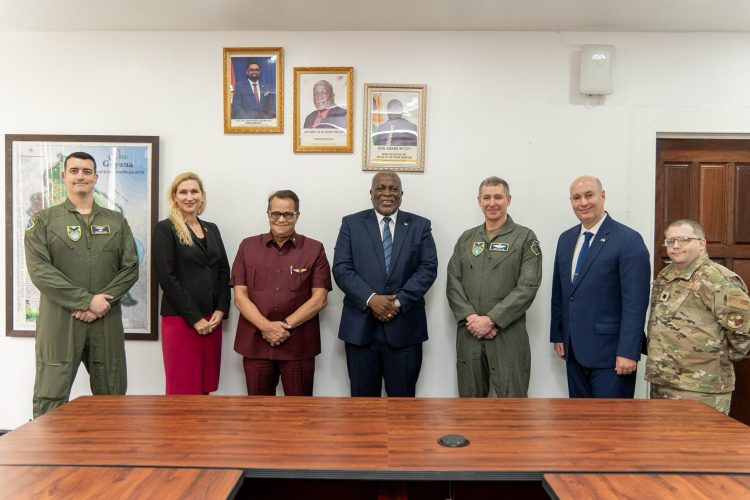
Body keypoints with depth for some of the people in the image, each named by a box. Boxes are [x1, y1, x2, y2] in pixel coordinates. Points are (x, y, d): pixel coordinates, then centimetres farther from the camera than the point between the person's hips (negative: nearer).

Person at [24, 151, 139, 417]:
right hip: (60, 322, -2)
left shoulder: (116, 221, 13)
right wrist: (86, 300, -14)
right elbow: (39, 270, -6)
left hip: (107, 321, 2)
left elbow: (130, 267, 5)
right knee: (50, 400, -1)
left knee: (112, 398, 8)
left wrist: (103, 302, -10)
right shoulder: (44, 220, 5)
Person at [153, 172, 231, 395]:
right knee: (182, 388, 0)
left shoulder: (212, 229, 14)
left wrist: (220, 311, -3)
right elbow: (167, 277, -11)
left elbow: (224, 272, 11)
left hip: (212, 320, 5)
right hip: (180, 319, -5)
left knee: (205, 386, 10)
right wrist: (195, 318, -13)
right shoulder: (165, 229, -3)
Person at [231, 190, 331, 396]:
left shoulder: (314, 249, 3)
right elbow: (239, 296, 2)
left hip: (299, 345, -1)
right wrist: (266, 327, -12)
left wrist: (286, 325, -12)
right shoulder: (248, 246, 7)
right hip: (255, 343, 2)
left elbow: (320, 299, -3)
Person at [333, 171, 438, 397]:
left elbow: (428, 268, -1)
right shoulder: (351, 224, 6)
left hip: (404, 326, 0)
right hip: (360, 326, 0)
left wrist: (399, 302, -12)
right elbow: (341, 269, -2)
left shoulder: (420, 226, 8)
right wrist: (371, 299, -15)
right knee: (362, 399, 9)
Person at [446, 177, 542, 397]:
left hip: (508, 336, -3)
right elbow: (453, 282, 5)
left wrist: (491, 320, -14)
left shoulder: (526, 238, 0)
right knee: (470, 400, 12)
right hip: (469, 334, 4)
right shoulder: (466, 238, 12)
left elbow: (527, 287, -9)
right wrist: (470, 317, -10)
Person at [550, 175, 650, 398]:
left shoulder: (629, 240, -10)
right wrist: (558, 336, 13)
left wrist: (628, 352, -18)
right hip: (574, 350, 6)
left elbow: (635, 301, -14)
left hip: (610, 352, -6)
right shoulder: (566, 239, 10)